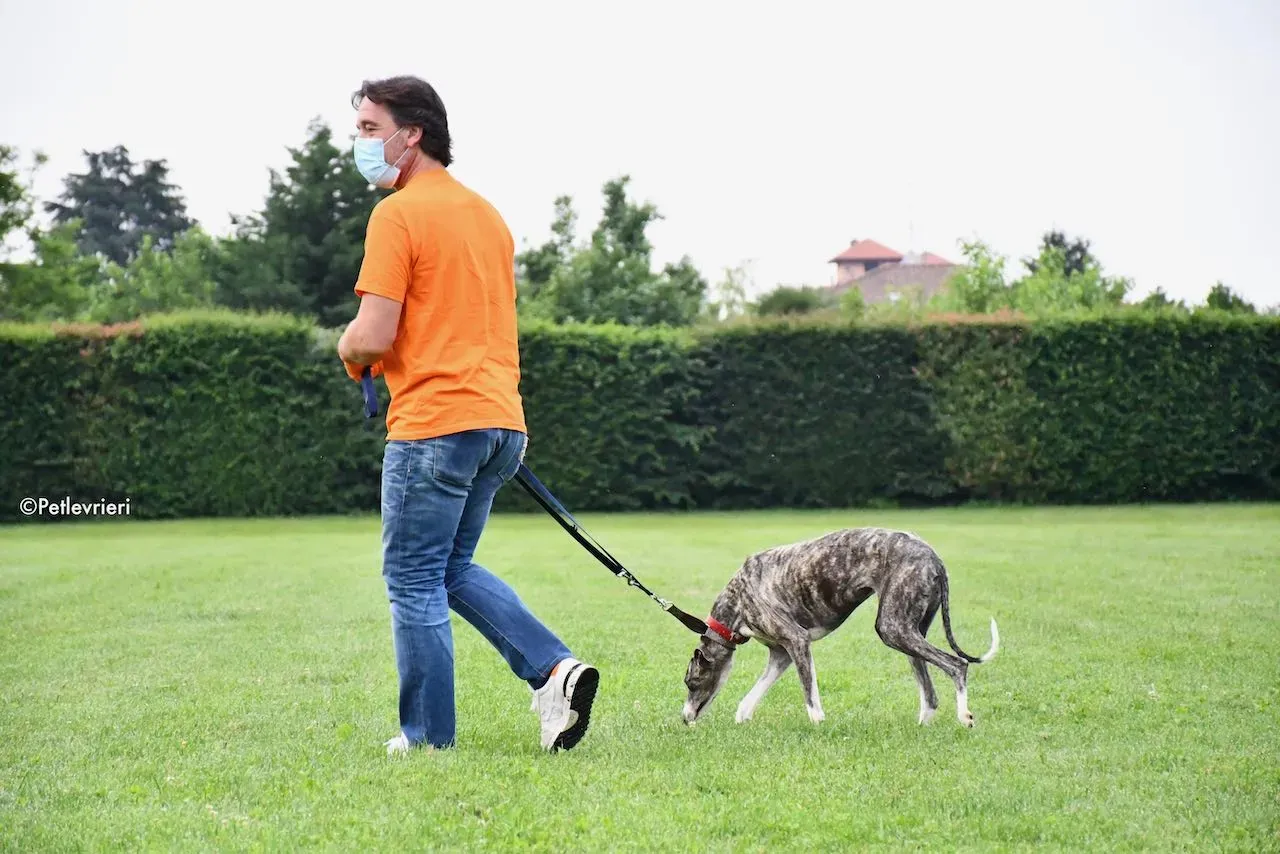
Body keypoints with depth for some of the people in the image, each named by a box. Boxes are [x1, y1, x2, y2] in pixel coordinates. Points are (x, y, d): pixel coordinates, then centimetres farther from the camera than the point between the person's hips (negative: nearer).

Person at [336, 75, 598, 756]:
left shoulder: (398, 215, -10)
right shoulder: (487, 213, 17)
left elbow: (373, 336, -17)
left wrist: (348, 352, 6)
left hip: (432, 424, -8)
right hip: (501, 419, 9)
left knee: (414, 583, 2)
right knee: (453, 570, 19)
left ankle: (429, 739, 5)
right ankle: (555, 669, 4)